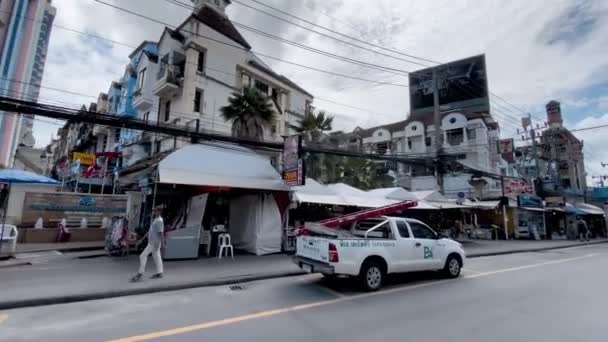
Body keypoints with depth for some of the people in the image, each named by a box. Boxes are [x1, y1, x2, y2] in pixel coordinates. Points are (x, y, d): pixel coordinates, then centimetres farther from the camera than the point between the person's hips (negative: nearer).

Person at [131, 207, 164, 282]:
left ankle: (140, 274, 0)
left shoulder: (159, 220, -18)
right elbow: (150, 231, 21)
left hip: (155, 242, -10)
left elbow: (160, 233, -23)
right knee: (157, 257, 12)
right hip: (152, 242, 10)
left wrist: (157, 243, -25)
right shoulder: (156, 220, 13)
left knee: (143, 256, -6)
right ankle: (159, 273, 17)